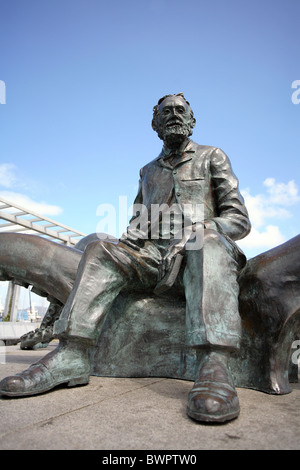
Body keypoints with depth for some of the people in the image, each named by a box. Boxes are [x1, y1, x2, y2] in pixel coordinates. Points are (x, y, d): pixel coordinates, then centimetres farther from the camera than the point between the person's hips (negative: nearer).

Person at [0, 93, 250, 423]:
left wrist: (191, 235, -16)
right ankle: (71, 356, -27)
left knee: (207, 239, -37)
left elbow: (238, 218, 2)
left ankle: (215, 365, -50)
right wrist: (127, 242, 0)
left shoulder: (212, 157, 13)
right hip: (153, 256, 4)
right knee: (100, 251, -18)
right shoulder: (148, 171, 26)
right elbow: (138, 221, 25)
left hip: (199, 256, -4)